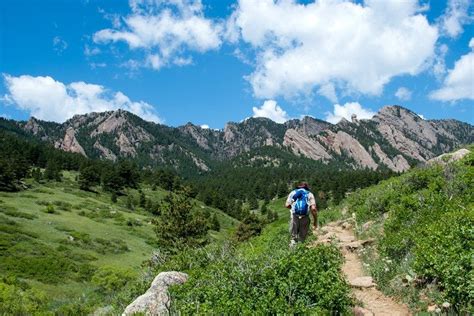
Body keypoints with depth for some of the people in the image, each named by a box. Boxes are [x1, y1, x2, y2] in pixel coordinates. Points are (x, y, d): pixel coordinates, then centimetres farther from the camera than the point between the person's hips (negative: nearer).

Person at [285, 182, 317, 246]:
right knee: (302, 238, 9)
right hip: (305, 217, -1)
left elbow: (287, 205, 6)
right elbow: (313, 208, 0)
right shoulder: (310, 194, 14)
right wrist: (315, 221, 6)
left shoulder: (293, 192, 18)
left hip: (294, 216, 1)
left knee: (293, 235, 12)